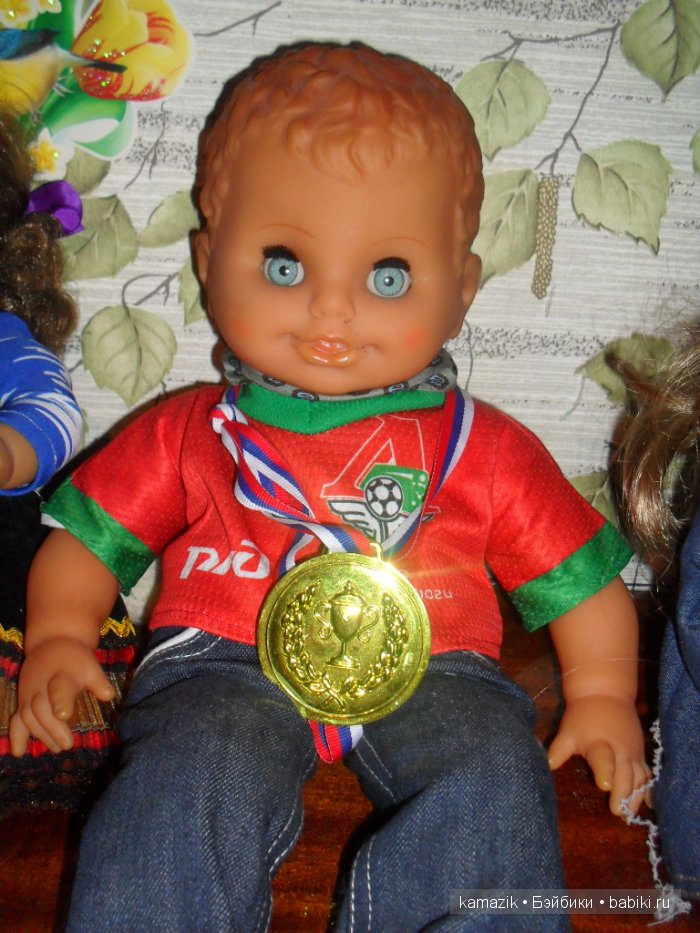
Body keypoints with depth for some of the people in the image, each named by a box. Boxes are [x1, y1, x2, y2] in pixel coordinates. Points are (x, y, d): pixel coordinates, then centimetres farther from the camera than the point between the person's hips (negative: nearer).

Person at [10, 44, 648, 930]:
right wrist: (60, 637, 1)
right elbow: (88, 536, 15)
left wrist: (601, 693, 6)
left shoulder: (483, 449, 7)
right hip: (227, 665, 0)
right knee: (194, 768, -28)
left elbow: (579, 574, 14)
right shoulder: (189, 434, 9)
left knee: (493, 774, -26)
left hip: (431, 670, 1)